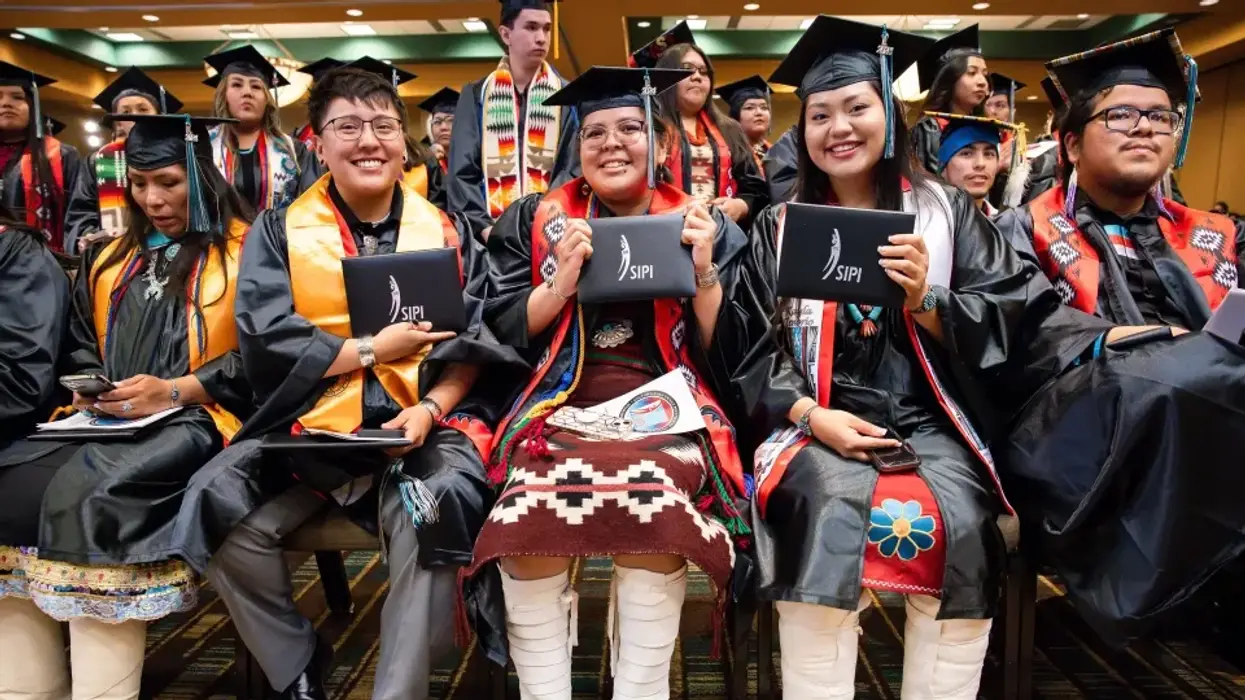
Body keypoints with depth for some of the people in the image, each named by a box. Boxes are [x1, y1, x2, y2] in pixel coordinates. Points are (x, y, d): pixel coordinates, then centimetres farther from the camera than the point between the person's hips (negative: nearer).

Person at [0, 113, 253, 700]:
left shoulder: (242, 252, 1)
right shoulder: (111, 259, 20)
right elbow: (80, 345, 23)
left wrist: (174, 391, -16)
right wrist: (88, 386, 1)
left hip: (195, 419, -6)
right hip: (105, 422, 6)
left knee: (91, 492, -30)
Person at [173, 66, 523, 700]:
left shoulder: (446, 233, 9)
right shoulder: (279, 231, 8)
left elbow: (472, 343, 4)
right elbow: (262, 338, -5)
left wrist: (430, 408, -14)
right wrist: (372, 349, -11)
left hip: (420, 424, -1)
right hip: (309, 427, 2)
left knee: (428, 518, -31)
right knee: (223, 517, -20)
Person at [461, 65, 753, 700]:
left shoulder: (706, 227, 11)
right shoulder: (536, 221, 12)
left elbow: (725, 357, 5)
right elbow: (501, 336, 6)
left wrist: (705, 270, -9)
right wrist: (563, 280, -10)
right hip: (560, 406, 1)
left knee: (654, 495, -34)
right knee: (530, 500, -31)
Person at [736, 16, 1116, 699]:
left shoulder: (946, 211, 10)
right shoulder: (778, 228, 10)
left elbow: (1008, 321, 3)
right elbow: (754, 347, 3)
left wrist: (926, 300, -15)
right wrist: (807, 414, -13)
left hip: (931, 422, 1)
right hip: (821, 423, 0)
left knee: (956, 520, -28)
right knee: (827, 509, -31)